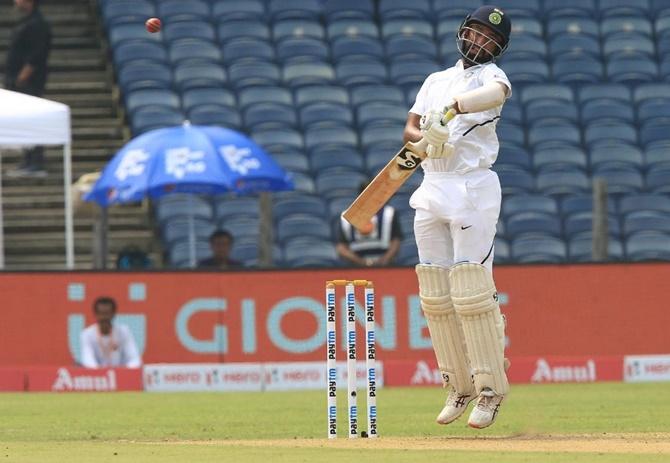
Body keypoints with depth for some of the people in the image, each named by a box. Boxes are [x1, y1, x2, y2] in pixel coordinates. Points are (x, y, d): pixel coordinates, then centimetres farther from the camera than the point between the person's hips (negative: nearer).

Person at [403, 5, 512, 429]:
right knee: (436, 295, 5)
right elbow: (410, 128, 14)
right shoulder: (436, 80, 19)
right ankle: (459, 387, 13)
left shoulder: (489, 76, -1)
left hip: (474, 191, -6)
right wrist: (425, 137, -10)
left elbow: (498, 92, -26)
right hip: (432, 189, 6)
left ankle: (491, 389, -5)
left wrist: (452, 109, -42)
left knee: (472, 293, -12)